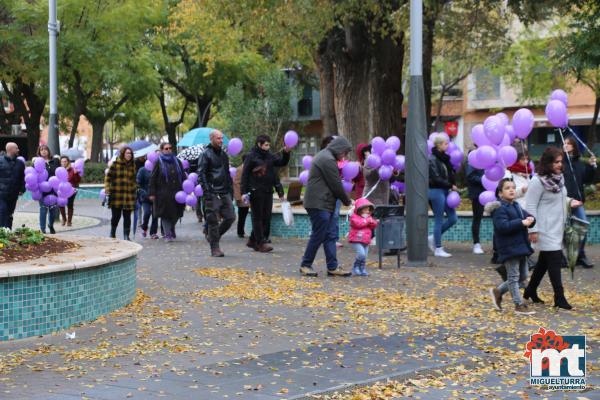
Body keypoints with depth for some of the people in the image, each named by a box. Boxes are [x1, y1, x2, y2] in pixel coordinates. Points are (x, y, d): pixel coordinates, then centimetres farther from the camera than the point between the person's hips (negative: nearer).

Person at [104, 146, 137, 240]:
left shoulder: (132, 165, 11)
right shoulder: (115, 164, -2)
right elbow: (108, 177, -1)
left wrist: (135, 189, 13)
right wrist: (107, 189, -11)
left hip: (129, 196, 3)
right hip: (116, 195, -3)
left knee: (127, 217, 1)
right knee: (116, 216, 3)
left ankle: (126, 235, 6)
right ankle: (112, 234, 23)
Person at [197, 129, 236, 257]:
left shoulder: (223, 154, 18)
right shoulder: (206, 154, -4)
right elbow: (201, 174, -9)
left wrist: (230, 188, 15)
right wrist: (207, 191, -16)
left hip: (225, 193, 7)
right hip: (213, 193, -7)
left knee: (230, 217, 2)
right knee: (213, 221, -3)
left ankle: (213, 236, 22)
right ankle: (215, 248, 3)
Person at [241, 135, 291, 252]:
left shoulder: (270, 156, 11)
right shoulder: (251, 156, -5)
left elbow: (282, 162, 13)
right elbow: (245, 175, -6)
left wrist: (286, 153, -6)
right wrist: (244, 192, -12)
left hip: (268, 192, 7)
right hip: (256, 192, -7)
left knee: (266, 218, 8)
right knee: (258, 217, -2)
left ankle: (253, 240, 18)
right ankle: (261, 243, -2)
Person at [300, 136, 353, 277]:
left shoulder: (324, 156, 20)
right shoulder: (328, 160, -15)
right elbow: (336, 185, -14)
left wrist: (346, 199, 17)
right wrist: (347, 201, -1)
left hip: (326, 204, 11)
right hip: (319, 204, -11)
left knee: (331, 235, 8)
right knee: (318, 236, -4)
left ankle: (332, 267, 9)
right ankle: (305, 265, 6)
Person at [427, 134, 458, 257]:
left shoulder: (444, 158, 12)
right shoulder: (432, 159, -12)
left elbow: (450, 174, 11)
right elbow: (436, 179, -16)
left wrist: (453, 185, -8)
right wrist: (450, 185, -10)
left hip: (444, 191, 8)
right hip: (436, 191, -8)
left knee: (453, 218, 7)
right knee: (439, 220, -2)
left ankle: (433, 238, 20)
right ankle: (438, 249, 7)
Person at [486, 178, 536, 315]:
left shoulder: (517, 207, 15)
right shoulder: (499, 208, -13)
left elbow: (526, 216, 15)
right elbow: (503, 226, -26)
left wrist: (530, 219, -9)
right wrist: (522, 223, -27)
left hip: (521, 246, 9)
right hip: (509, 248, -9)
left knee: (523, 277, 14)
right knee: (514, 277, 0)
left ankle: (498, 291, 27)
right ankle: (519, 305, 7)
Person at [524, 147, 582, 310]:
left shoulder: (558, 178, 8)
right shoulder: (538, 181, -16)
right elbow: (531, 206, -16)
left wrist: (570, 201, 3)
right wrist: (533, 229, -19)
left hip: (557, 229, 9)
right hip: (546, 229, -9)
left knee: (544, 261, 16)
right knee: (555, 261, -8)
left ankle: (531, 291, 30)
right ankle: (559, 298, -3)